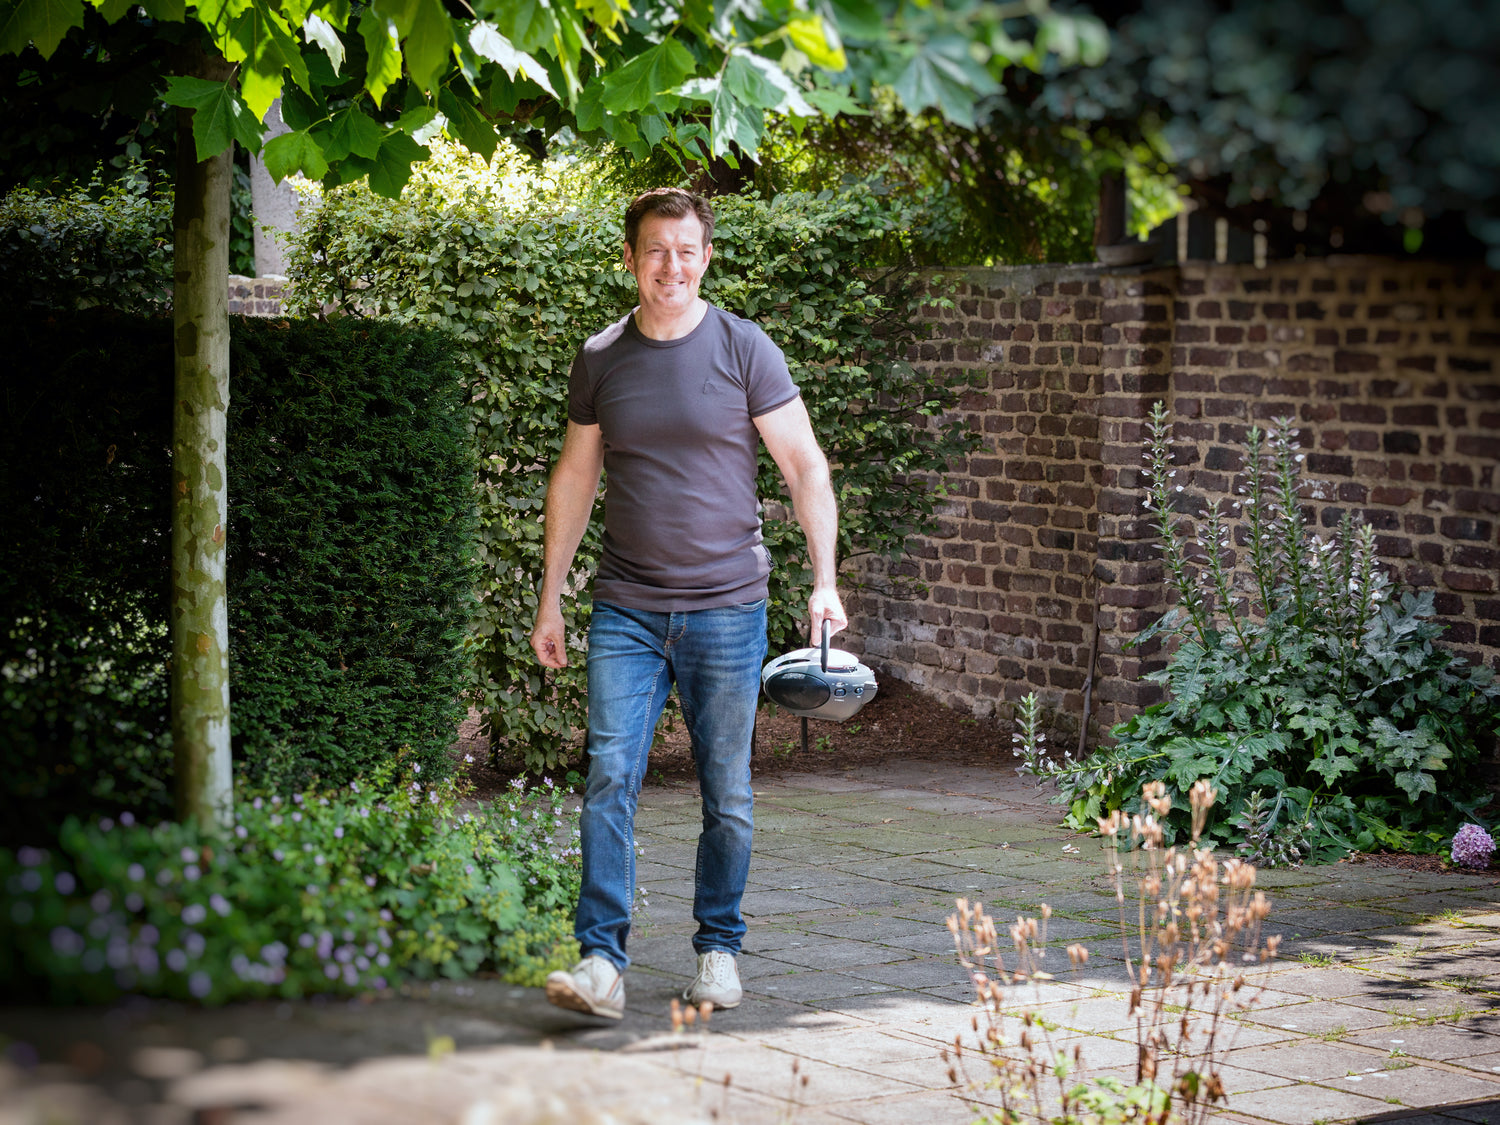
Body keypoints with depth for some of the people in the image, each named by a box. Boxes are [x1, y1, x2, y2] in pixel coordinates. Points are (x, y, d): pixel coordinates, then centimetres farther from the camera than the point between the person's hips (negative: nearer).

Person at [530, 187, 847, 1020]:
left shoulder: (744, 350, -1)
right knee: (609, 778, -9)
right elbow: (575, 477, 16)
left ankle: (718, 951, 20)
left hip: (726, 606, -1)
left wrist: (823, 581, -7)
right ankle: (601, 960, -10)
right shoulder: (599, 359, 7)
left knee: (727, 795, 5)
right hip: (626, 609, 2)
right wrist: (549, 598, 15)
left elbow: (805, 467, 2)